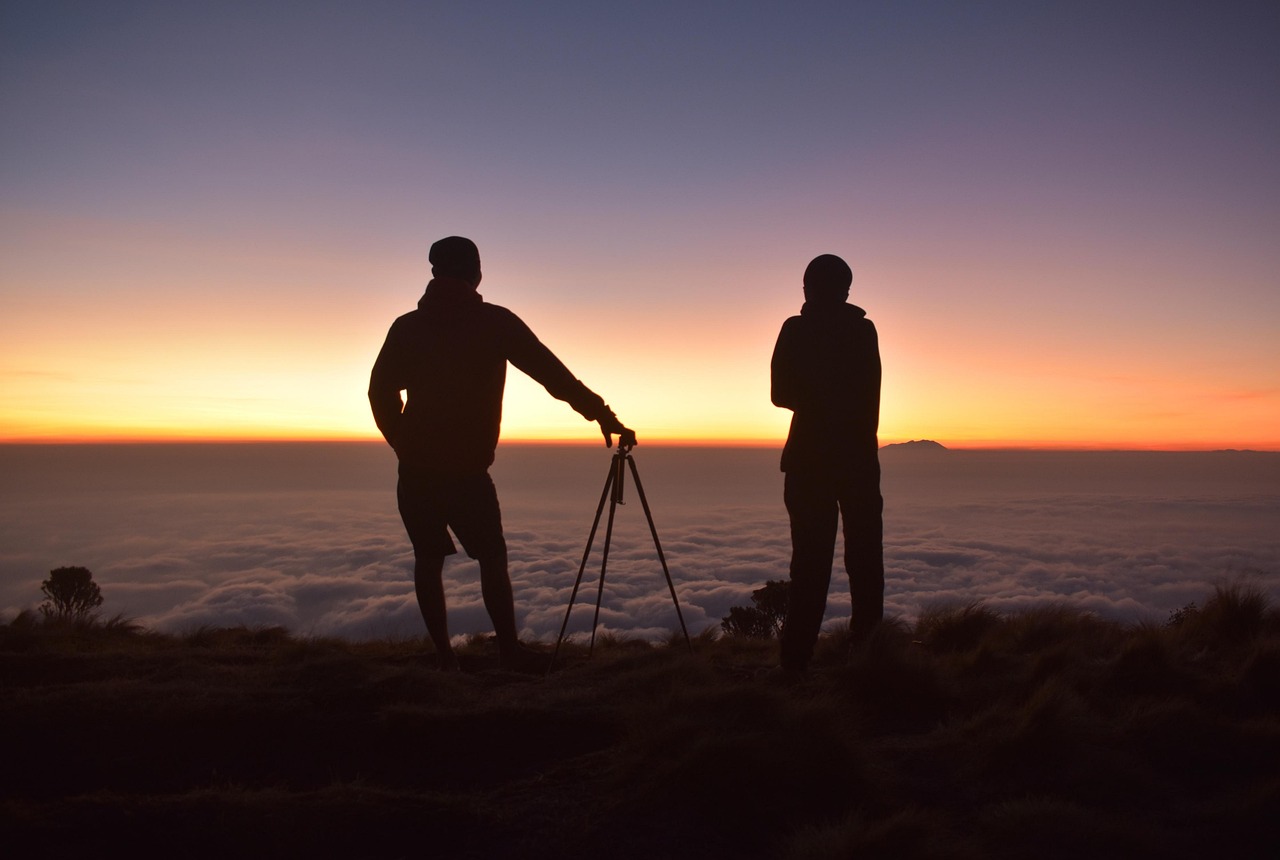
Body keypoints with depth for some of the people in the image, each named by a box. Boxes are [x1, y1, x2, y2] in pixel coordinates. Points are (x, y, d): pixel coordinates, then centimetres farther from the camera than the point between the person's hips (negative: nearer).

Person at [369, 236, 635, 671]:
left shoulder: (406, 326, 7)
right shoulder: (494, 322, -2)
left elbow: (381, 392, 8)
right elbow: (553, 374, -5)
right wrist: (603, 415, -3)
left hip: (415, 469, 3)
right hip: (468, 469, -3)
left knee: (428, 559, 10)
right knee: (492, 557, 8)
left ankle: (444, 656, 10)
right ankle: (510, 651, 6)